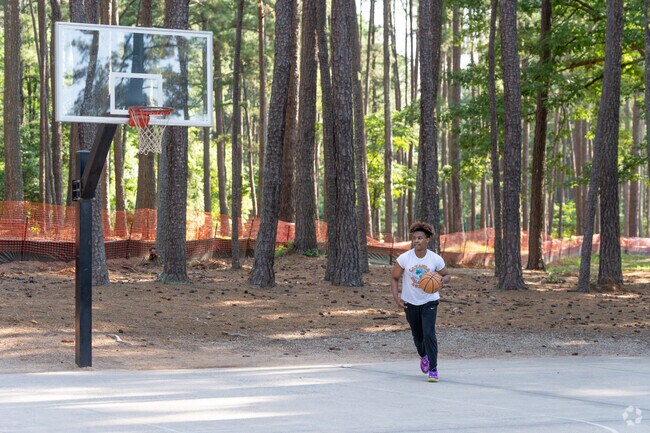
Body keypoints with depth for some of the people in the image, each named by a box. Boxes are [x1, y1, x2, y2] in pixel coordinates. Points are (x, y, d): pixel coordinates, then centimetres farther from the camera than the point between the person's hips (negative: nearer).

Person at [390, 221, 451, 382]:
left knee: (429, 334, -18)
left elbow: (447, 275, 5)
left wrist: (441, 280, -19)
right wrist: (396, 296, -12)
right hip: (410, 302, 2)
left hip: (429, 301, -2)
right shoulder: (404, 258, -11)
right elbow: (394, 277, 0)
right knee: (417, 335, 15)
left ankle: (433, 370, -12)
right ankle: (423, 356, 49)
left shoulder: (436, 259, -11)